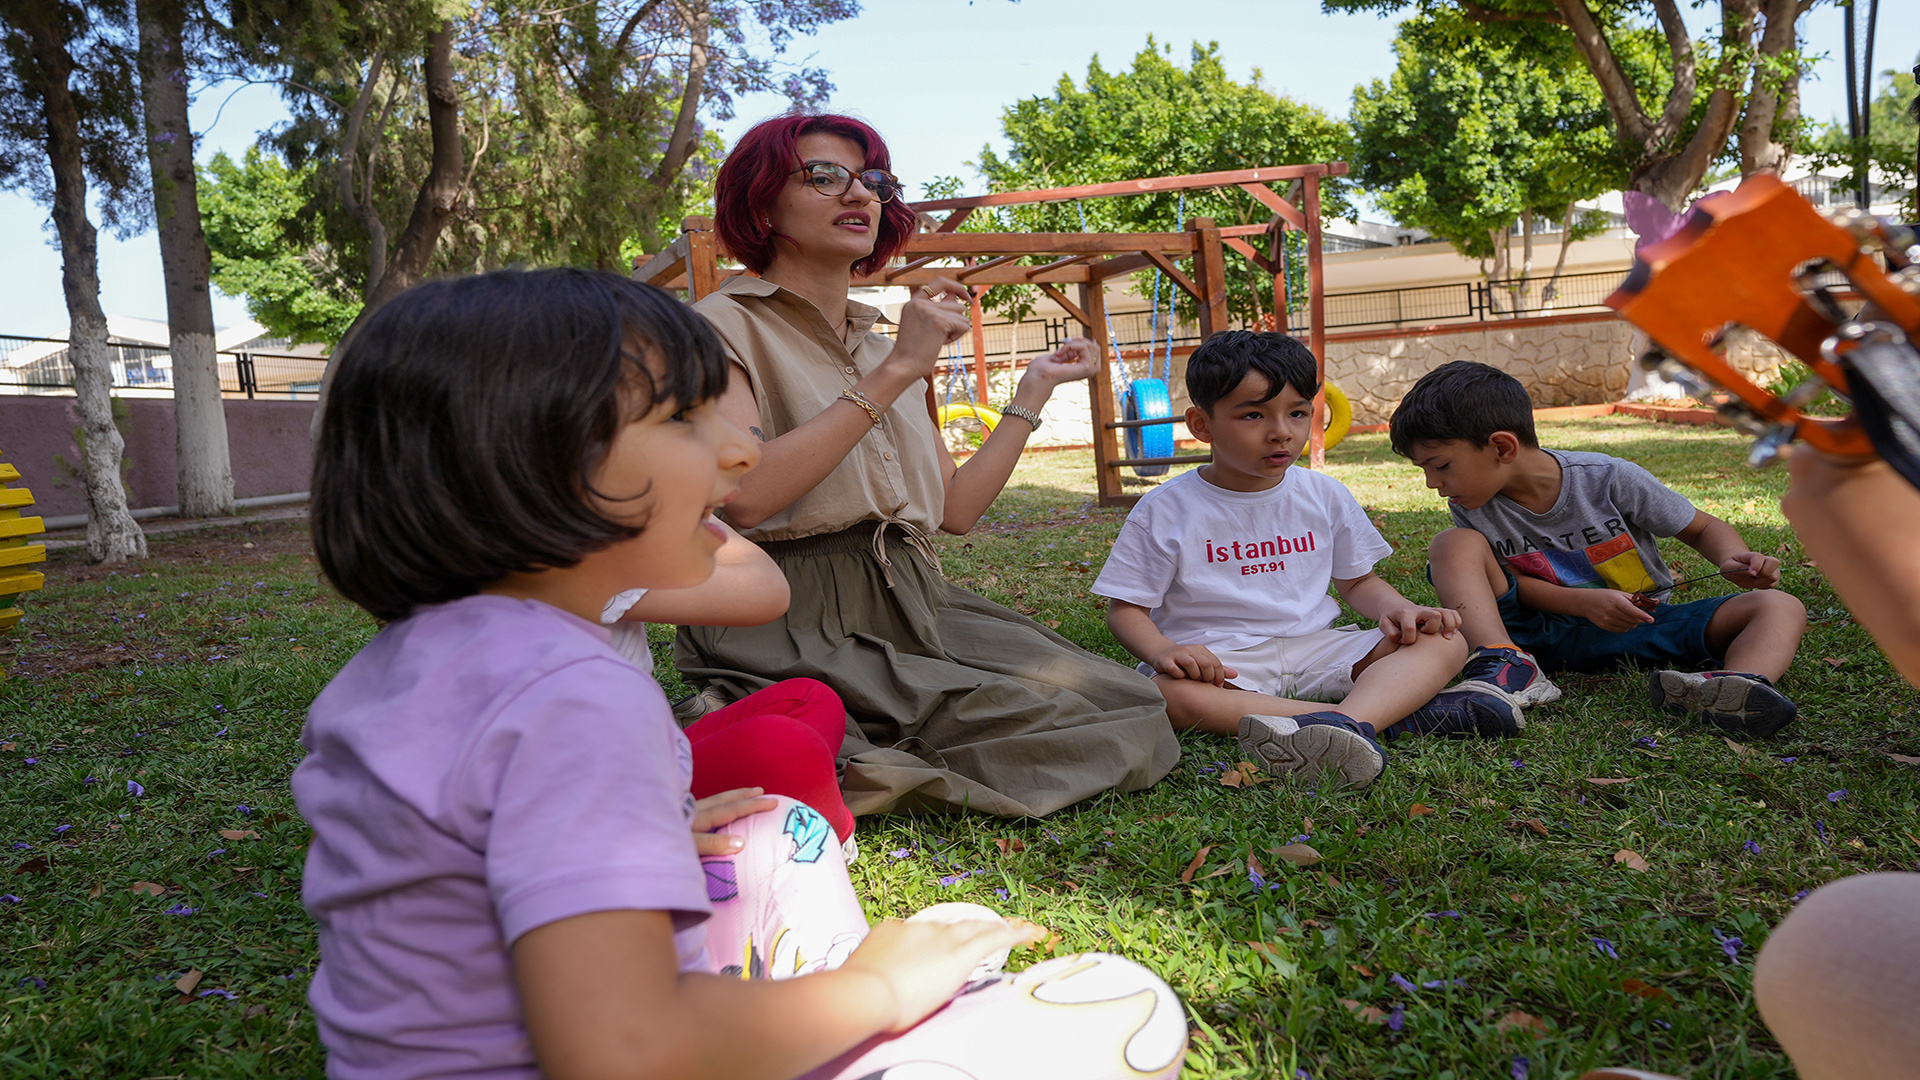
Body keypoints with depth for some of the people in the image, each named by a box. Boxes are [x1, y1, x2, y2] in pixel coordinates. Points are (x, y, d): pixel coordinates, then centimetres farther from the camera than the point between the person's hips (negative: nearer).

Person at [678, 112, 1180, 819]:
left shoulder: (881, 347, 21)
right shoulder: (725, 325, -2)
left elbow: (957, 508, 16)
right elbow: (746, 493, -21)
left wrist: (1034, 389, 21)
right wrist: (895, 372, -18)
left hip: (915, 605, 8)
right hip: (791, 626, -7)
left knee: (1125, 703, -8)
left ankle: (873, 768, -2)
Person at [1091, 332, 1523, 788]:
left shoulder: (1325, 495, 9)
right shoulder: (1166, 511, -2)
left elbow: (1357, 580, 19)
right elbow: (1126, 607, -1)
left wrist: (1397, 609, -4)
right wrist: (1161, 650, -23)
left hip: (1317, 648, 4)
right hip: (1220, 660, -3)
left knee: (1444, 641, -14)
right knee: (1165, 692, -38)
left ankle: (1349, 721, -47)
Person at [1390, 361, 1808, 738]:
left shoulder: (1609, 480, -12)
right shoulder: (1471, 507, -6)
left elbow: (1703, 528, 0)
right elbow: (1503, 580, -5)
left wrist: (1733, 561, -22)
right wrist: (1582, 602, -22)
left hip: (1641, 627, 0)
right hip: (1544, 637, 1)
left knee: (1779, 607, -22)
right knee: (1452, 544, -18)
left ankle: (1734, 686, -57)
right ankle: (1507, 666, -39)